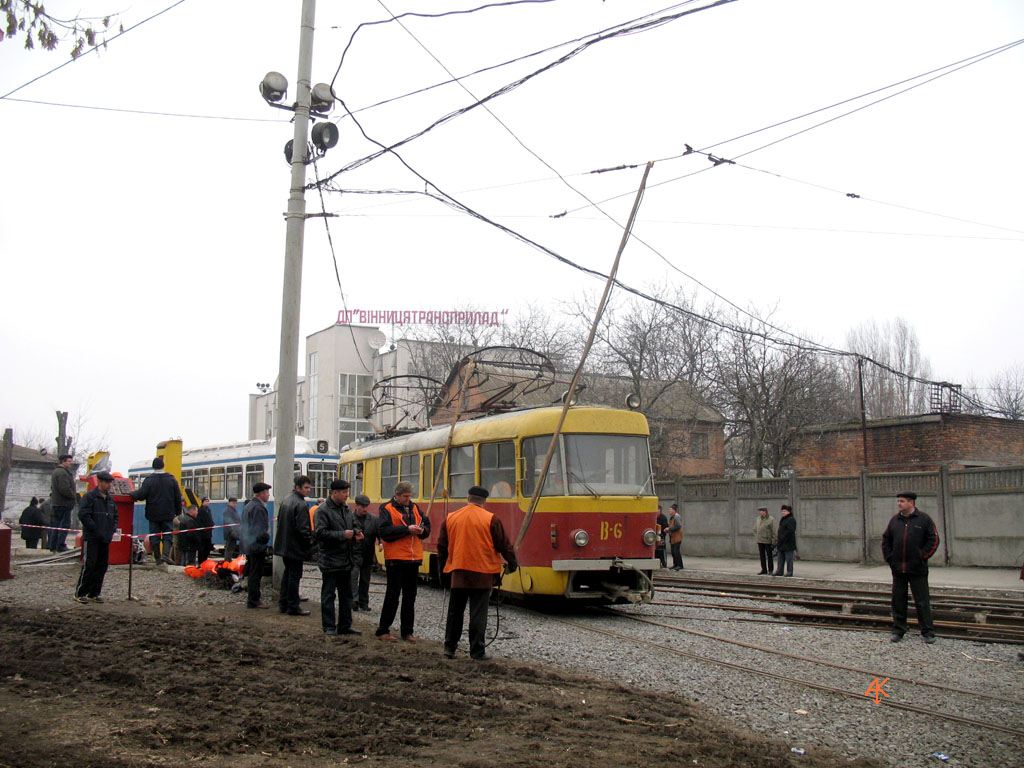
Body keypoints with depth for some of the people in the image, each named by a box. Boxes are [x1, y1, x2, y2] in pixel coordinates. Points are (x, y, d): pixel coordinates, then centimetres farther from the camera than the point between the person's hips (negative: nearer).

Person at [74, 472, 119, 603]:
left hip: (105, 539, 7)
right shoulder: (89, 497, -7)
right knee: (89, 566, -7)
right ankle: (80, 593, 2)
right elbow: (83, 515, -15)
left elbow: (115, 516, 24)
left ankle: (94, 593, 15)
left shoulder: (110, 499, 15)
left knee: (102, 566, 8)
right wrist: (96, 530, -17)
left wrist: (112, 530, 8)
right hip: (91, 538, -7)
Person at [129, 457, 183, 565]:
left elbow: (141, 495, -14)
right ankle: (165, 554, -14)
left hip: (153, 514, -1)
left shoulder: (149, 479, -7)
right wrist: (178, 512, 12)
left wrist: (132, 494, 5)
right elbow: (178, 497, 4)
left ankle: (157, 558, 8)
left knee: (154, 536, 7)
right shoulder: (172, 479, 1)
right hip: (168, 514, 1)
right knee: (168, 534, 5)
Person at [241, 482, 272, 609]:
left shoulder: (248, 506, 15)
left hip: (248, 545, 10)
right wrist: (266, 538, -7)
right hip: (257, 546, -10)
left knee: (251, 573, 17)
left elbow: (243, 527, 22)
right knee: (256, 574, -4)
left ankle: (251, 599, 24)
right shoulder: (258, 508, -18)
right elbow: (260, 531, -23)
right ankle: (253, 601, 0)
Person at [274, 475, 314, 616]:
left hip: (284, 545, 9)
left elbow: (279, 523, 17)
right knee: (295, 575, -2)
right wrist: (310, 543, -11)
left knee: (287, 573, 17)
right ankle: (293, 607, 3)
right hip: (295, 547, -9)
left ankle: (283, 604, 22)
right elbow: (302, 528, -22)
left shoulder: (285, 501, 11)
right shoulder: (301, 504, -18)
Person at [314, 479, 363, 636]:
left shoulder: (346, 509, 12)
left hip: (346, 560, 8)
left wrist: (356, 533, 3)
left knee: (346, 594, 13)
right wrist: (343, 535, -21)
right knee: (328, 594, 1)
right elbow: (320, 533, -20)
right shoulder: (323, 510, -12)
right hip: (330, 560, -8)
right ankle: (329, 627, 8)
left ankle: (345, 626, 21)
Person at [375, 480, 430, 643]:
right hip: (396, 559, -6)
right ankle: (383, 630, 9)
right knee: (393, 594, -2)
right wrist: (407, 529, -22)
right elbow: (384, 531, -18)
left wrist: (422, 530, -7)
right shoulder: (387, 509, -6)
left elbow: (427, 525, 16)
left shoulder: (414, 508, 13)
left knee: (410, 596, 10)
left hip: (413, 559, 6)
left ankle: (407, 631, 19)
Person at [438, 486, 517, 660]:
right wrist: (512, 563, 12)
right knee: (478, 614, 1)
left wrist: (443, 568, 26)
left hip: (458, 573, 3)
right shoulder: (490, 519, -8)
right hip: (482, 574, -3)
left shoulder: (450, 518, 5)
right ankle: (477, 651, 4)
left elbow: (442, 546, 12)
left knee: (455, 612, 14)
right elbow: (504, 544, -4)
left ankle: (449, 648, 17)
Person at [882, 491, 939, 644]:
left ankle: (928, 633, 8)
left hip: (917, 569, -4)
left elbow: (933, 540, -3)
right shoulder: (895, 520, 9)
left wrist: (922, 557, -8)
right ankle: (898, 630, 18)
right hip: (898, 569, 4)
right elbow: (886, 540, 15)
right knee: (898, 601, 9)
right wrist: (889, 558, 5)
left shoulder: (924, 519, -3)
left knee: (922, 602, 0)